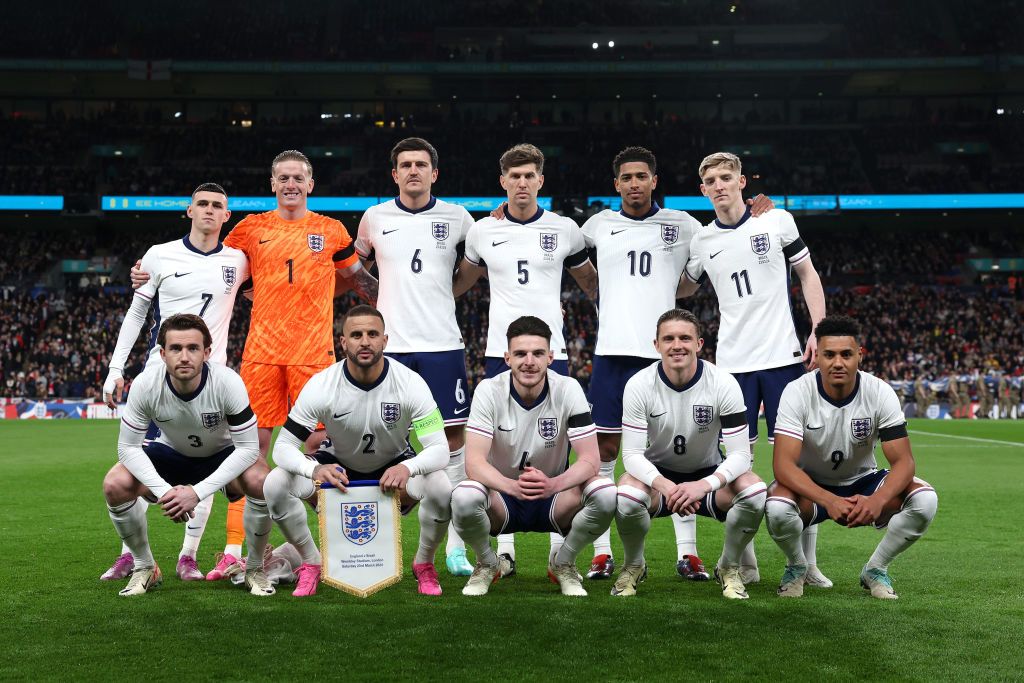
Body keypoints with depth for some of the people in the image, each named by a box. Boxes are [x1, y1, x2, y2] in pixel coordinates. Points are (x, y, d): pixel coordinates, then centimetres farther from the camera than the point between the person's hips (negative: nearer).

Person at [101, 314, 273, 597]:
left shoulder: (227, 382, -32)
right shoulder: (145, 384, -27)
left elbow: (247, 447, -28)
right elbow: (128, 447, -19)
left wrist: (198, 491, -36)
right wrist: (163, 490, -34)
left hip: (223, 454, -2)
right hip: (170, 453, 2)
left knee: (260, 482, -33)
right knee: (115, 485, -24)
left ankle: (255, 568, -6)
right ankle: (144, 567, 2)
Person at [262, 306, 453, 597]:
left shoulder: (410, 383, -22)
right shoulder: (321, 385, -21)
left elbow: (439, 448, -24)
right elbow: (283, 446, -20)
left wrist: (407, 468, -47)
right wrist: (315, 469, -43)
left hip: (394, 470, -1)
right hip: (338, 470, 1)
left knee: (440, 488, -32)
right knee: (276, 483, -25)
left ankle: (424, 564, -1)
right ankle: (311, 563, 0)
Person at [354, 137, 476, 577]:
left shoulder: (456, 217, 4)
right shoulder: (375, 218, 6)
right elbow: (356, 267, 24)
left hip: (442, 344, 0)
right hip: (389, 344, 1)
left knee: (454, 437, -2)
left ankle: (455, 546, 6)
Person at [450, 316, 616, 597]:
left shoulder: (568, 389, -13)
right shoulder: (489, 391, -14)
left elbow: (590, 460, -18)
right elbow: (474, 461, -23)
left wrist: (553, 484, -39)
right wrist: (513, 486, -43)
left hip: (554, 499, 1)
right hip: (502, 497, -1)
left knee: (605, 493, -29)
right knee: (463, 497, -35)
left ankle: (563, 563, 1)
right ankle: (488, 563, 1)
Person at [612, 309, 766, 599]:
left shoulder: (724, 384, -16)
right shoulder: (639, 385, -16)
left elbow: (740, 453, -19)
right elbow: (632, 453, -19)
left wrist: (704, 485, -38)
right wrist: (665, 486, -39)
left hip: (708, 475, 1)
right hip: (657, 475, -1)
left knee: (754, 490, -31)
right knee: (626, 495, -35)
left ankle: (729, 567, 0)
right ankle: (633, 566, -1)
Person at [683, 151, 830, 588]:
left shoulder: (777, 220, 2)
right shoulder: (702, 242, 6)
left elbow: (807, 276, 8)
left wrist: (818, 331, -1)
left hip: (783, 355, -1)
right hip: (732, 363, 2)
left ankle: (805, 562, 8)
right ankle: (744, 562, 11)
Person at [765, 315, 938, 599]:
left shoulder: (880, 392, -16)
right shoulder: (797, 392, -21)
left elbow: (903, 461, -19)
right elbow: (783, 464, -29)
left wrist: (877, 501, -41)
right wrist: (828, 500, -46)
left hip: (862, 483, 2)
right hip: (811, 487, -2)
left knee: (925, 499, -25)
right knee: (777, 507, -36)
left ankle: (875, 569, 1)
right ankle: (797, 566, 0)